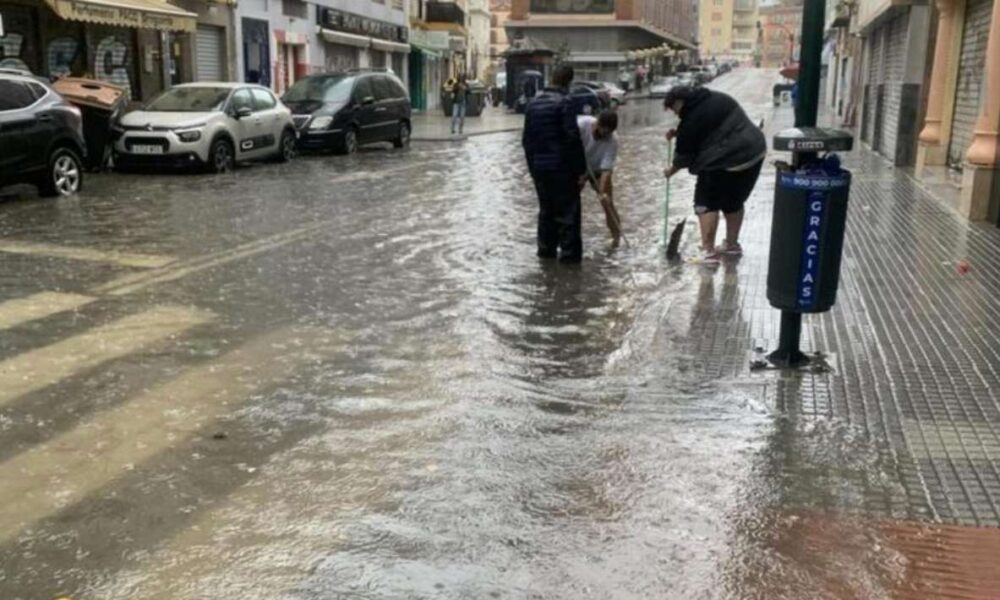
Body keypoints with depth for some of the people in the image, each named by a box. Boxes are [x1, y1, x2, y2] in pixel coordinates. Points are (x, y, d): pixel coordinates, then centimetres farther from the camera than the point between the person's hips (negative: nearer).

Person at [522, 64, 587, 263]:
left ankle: (545, 249, 22)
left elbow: (526, 139, 14)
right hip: (561, 166, -7)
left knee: (546, 209, 18)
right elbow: (573, 138, -17)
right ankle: (569, 253, 1)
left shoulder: (533, 103, 10)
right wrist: (581, 170, -13)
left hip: (538, 166, 7)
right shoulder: (564, 102, -12)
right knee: (568, 211, 0)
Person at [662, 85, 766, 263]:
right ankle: (732, 245, 32)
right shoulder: (713, 98, 13)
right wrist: (679, 134, 18)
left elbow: (686, 152, -4)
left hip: (727, 160, -9)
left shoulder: (693, 118, -14)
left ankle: (708, 251, -1)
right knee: (733, 201, 21)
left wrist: (673, 169, 15)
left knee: (707, 202, 2)